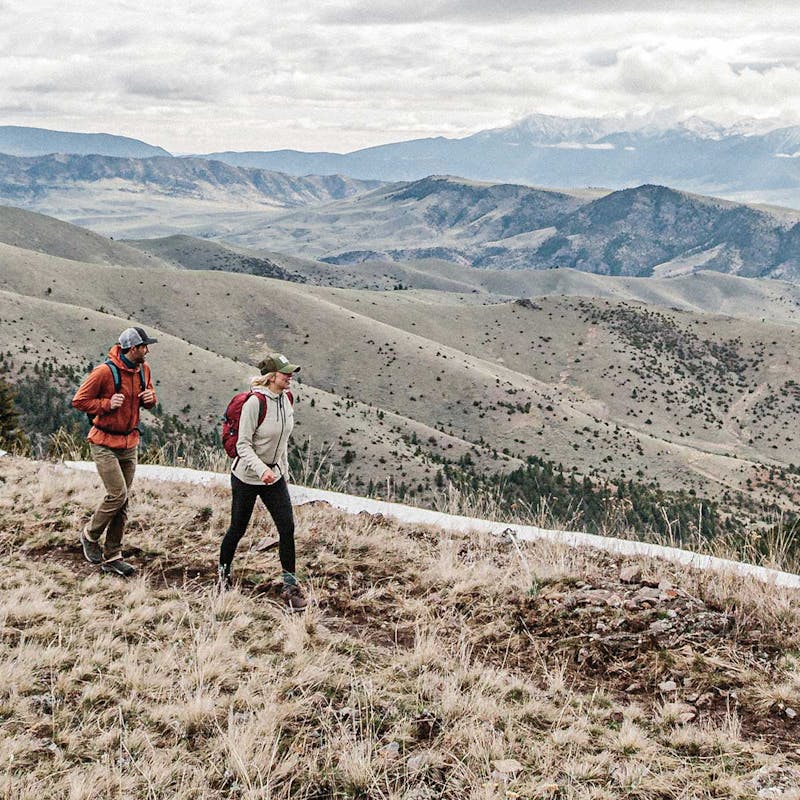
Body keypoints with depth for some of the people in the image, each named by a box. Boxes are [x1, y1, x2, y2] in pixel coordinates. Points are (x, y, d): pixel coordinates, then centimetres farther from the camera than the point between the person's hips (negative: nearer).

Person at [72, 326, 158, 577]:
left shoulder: (143, 369, 3)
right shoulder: (105, 371, -18)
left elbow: (149, 400, 18)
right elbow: (78, 400, -12)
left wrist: (150, 399, -5)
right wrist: (107, 404, -22)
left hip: (129, 444, 7)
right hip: (104, 443, -7)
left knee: (122, 501, 7)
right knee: (117, 494, -13)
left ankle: (111, 557, 15)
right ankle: (90, 535, 14)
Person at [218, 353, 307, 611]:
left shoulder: (286, 399, 0)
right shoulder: (255, 402, -22)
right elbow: (243, 445, -20)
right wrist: (261, 469, -33)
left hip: (274, 476, 6)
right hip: (246, 477, -6)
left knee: (287, 527, -4)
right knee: (238, 529, 8)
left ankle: (290, 586, 4)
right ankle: (223, 574, 33)